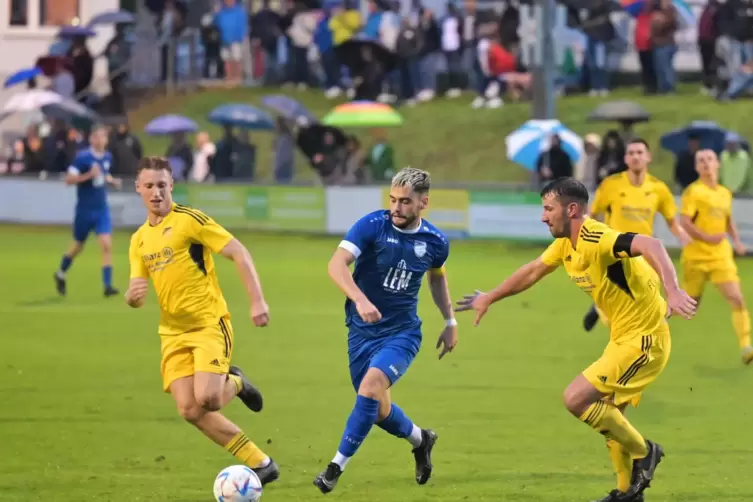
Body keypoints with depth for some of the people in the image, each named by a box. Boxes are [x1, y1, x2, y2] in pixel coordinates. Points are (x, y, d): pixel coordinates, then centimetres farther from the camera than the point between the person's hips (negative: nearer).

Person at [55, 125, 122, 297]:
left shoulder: (107, 157, 4)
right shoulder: (82, 157, -15)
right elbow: (69, 179, -18)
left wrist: (112, 181, 2)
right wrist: (89, 175, -29)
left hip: (102, 210, 4)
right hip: (84, 210, -4)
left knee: (107, 245, -12)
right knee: (78, 246, 13)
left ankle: (107, 285, -13)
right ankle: (61, 274, 39)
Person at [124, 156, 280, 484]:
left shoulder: (189, 220, -8)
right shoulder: (139, 240, 12)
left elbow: (239, 254, -10)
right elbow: (135, 297, 14)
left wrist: (257, 300, -18)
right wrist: (133, 295, -11)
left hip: (209, 324, -6)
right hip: (173, 332, 6)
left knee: (206, 398, -24)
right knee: (190, 411, -8)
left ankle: (235, 384, 14)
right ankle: (259, 463, 4)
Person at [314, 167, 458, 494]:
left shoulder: (435, 242, -4)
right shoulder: (372, 226, -14)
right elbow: (336, 264, -26)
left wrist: (450, 322, 21)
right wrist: (360, 300, -41)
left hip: (402, 332, -1)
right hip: (363, 329, 1)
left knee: (372, 384, -27)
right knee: (379, 411, 7)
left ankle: (336, 467, -21)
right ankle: (420, 440, 41)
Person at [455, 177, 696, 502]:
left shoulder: (596, 240, -23)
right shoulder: (566, 244, 7)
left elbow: (650, 246, -39)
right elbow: (532, 271, 24)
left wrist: (672, 292, -52)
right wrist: (489, 298, 35)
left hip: (644, 340, -10)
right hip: (623, 338, 10)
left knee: (576, 399, -14)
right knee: (606, 414, 17)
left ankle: (642, 452, 1)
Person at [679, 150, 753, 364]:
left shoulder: (725, 193, 11)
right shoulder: (693, 191, -8)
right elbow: (685, 222, -16)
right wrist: (707, 238, -28)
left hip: (721, 256, 4)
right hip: (697, 255, -4)